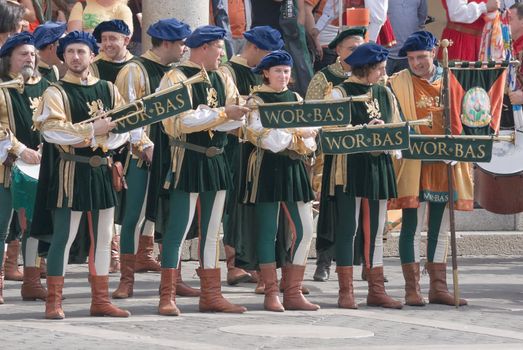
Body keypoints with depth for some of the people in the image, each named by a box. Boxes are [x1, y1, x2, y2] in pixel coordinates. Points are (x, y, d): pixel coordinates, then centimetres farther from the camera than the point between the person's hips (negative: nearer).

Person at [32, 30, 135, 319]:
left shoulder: (108, 90, 11)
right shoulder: (56, 93, -4)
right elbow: (51, 130, -18)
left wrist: (106, 140, -13)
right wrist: (91, 130, -20)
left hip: (101, 171, 6)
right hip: (70, 172, -5)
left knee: (103, 237, 9)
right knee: (63, 236, -6)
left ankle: (100, 300, 16)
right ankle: (53, 302, 0)